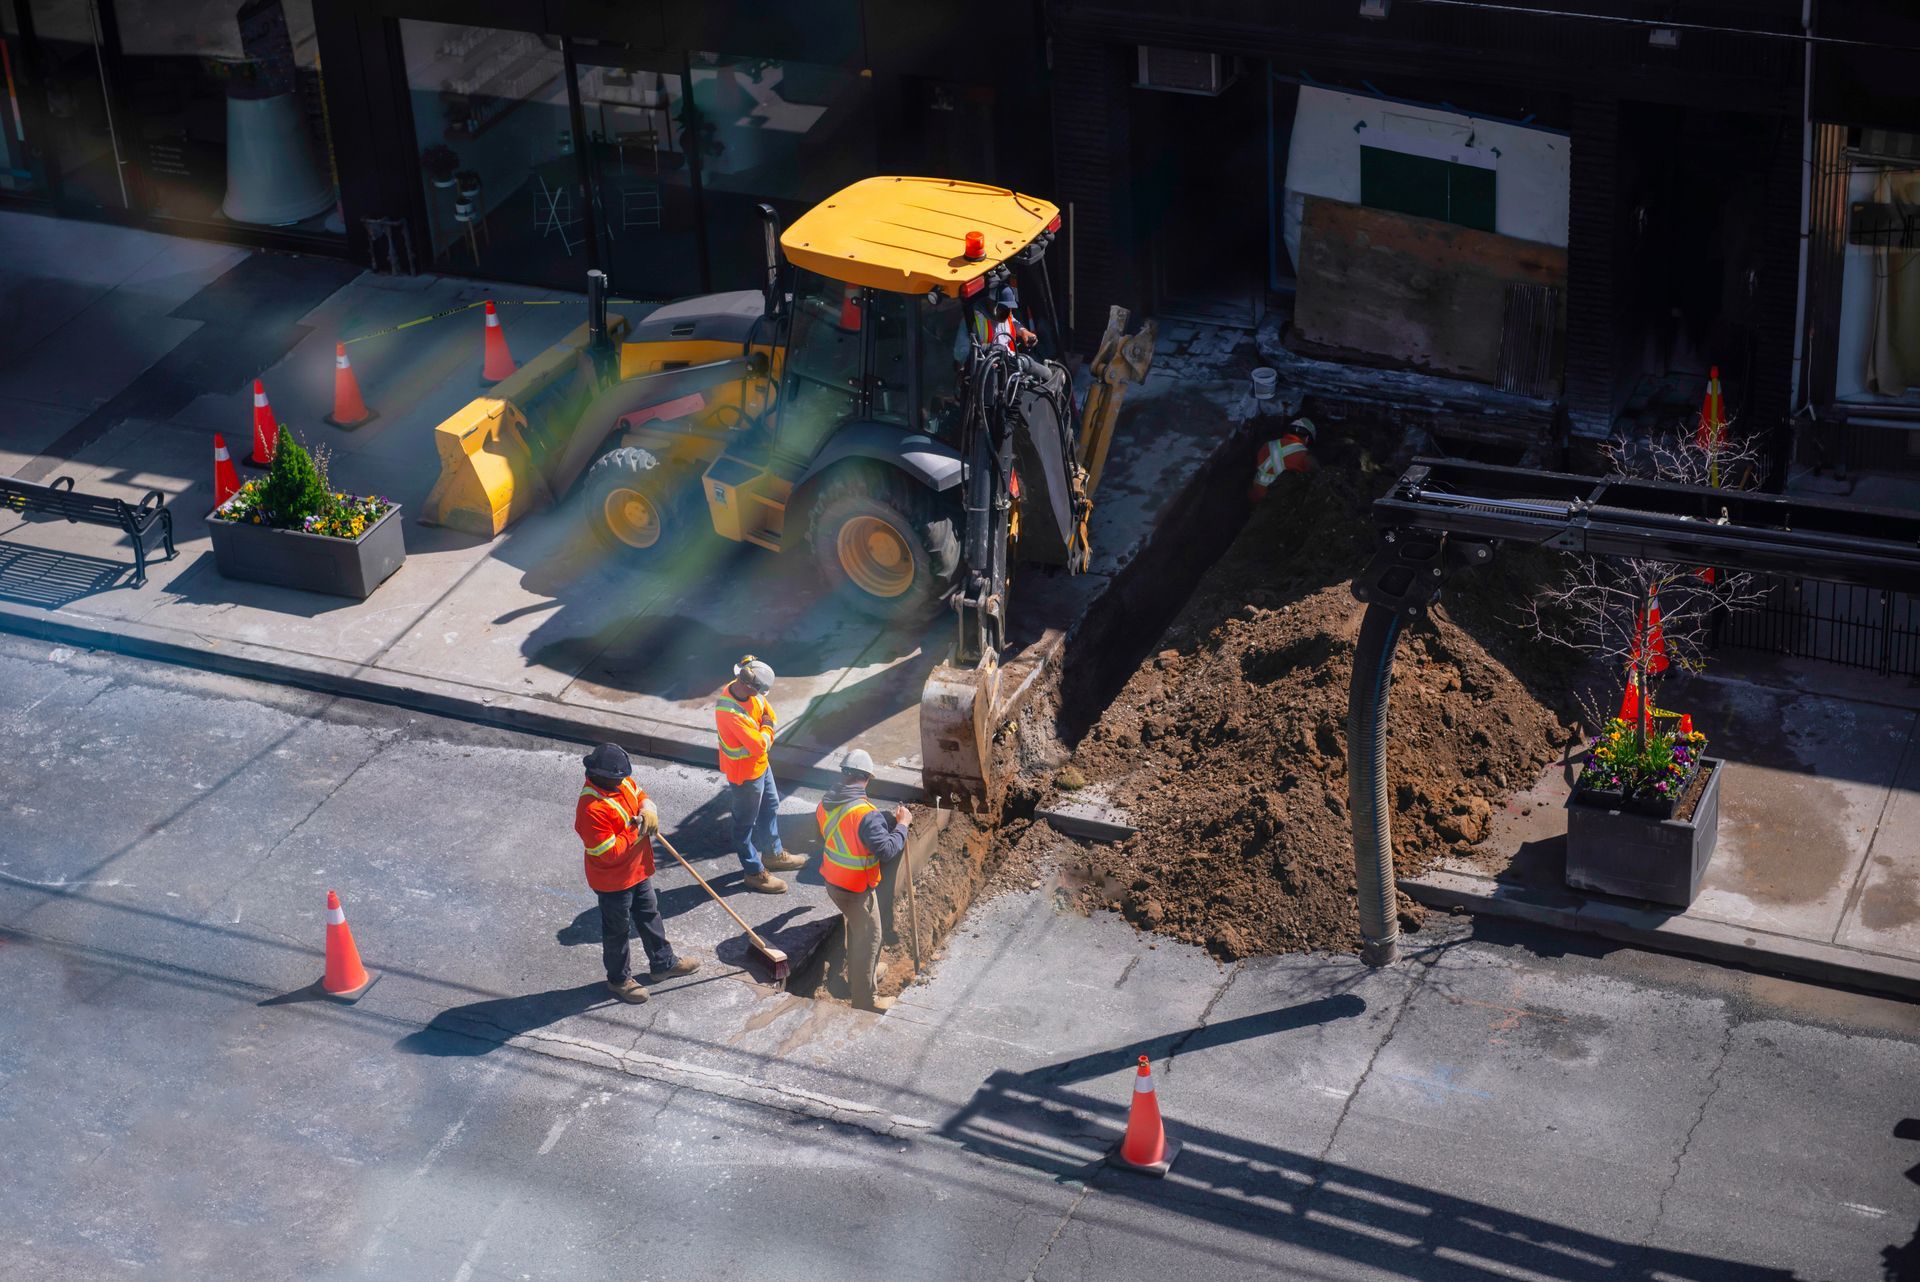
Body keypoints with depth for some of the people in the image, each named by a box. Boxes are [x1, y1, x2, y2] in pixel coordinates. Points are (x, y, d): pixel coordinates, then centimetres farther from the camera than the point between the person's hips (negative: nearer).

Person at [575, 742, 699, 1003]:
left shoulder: (622, 782, -9)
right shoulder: (591, 808, -35)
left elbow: (640, 796, 11)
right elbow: (609, 852, -33)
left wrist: (648, 809, -11)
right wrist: (637, 832, -25)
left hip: (638, 869, 9)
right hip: (613, 881, -9)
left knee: (649, 915, 26)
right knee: (616, 929, 14)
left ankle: (662, 962, 46)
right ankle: (619, 979, 35)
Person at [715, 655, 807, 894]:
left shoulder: (749, 690, -13)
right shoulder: (730, 712, -39)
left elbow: (770, 716, 5)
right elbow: (759, 745, -33)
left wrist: (763, 735, -10)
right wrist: (766, 729, -16)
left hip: (760, 764, 9)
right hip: (744, 773, -9)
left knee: (770, 807, 27)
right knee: (745, 823, 11)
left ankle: (773, 854, 48)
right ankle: (755, 873, 27)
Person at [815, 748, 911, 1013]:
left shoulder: (825, 804, -4)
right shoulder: (866, 814, -29)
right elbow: (887, 851, -30)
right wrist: (902, 825, -15)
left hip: (832, 881, 8)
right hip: (857, 889, -8)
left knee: (856, 926, 29)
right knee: (868, 937, 6)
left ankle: (859, 972, 47)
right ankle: (865, 1001, 14)